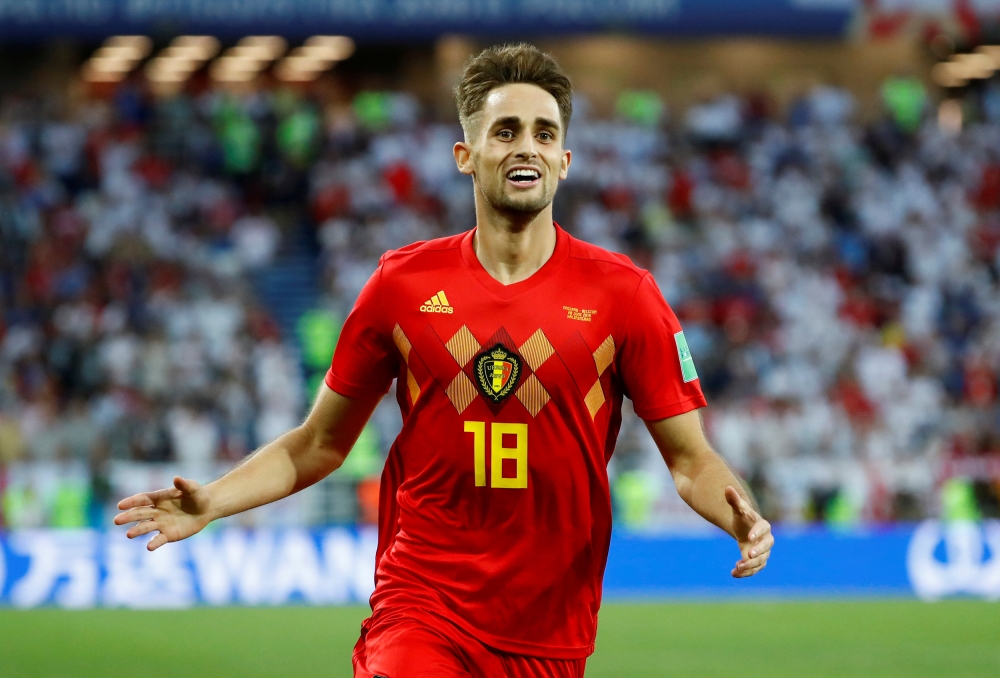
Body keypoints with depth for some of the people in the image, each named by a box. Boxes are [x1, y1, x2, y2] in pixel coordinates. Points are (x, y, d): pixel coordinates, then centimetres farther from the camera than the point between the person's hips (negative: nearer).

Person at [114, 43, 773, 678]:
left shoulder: (622, 291, 0)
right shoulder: (403, 283, 3)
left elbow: (689, 457, 2)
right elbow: (319, 444, 12)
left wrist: (738, 516, -19)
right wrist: (211, 503, -1)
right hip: (420, 607, -1)